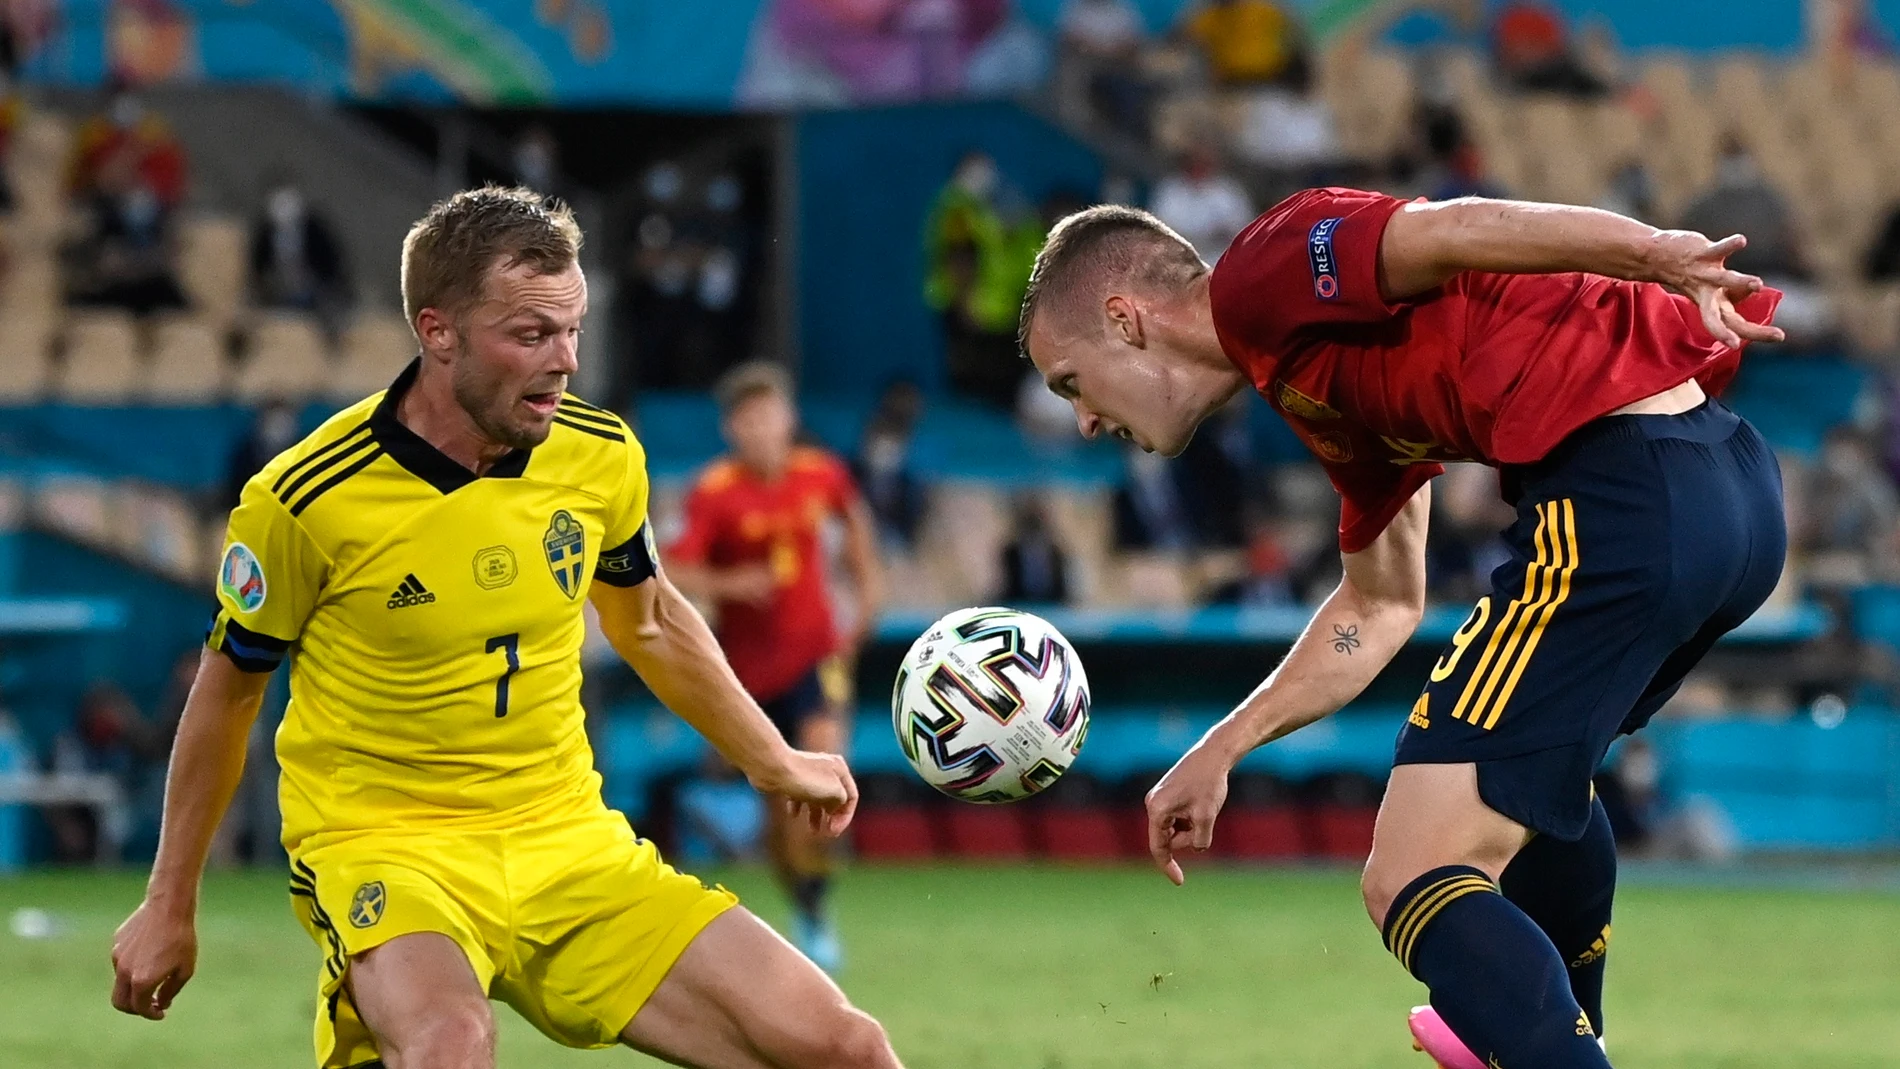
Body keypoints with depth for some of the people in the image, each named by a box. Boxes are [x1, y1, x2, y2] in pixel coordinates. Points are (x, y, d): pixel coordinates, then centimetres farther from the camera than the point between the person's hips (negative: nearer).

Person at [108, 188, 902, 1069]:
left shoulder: (602, 456, -1)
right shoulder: (305, 500, -14)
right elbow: (227, 691, 2)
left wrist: (773, 764, 28)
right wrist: (169, 905, 9)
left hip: (569, 845, 5)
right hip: (384, 847, -5)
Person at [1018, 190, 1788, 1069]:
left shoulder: (1262, 279, -2)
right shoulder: (1322, 387, 26)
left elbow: (1458, 232, -19)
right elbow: (1380, 606, 36)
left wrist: (1657, 257, -32)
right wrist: (1219, 753, 42)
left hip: (1617, 495, -11)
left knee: (1413, 887, -10)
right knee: (1535, 760, 39)